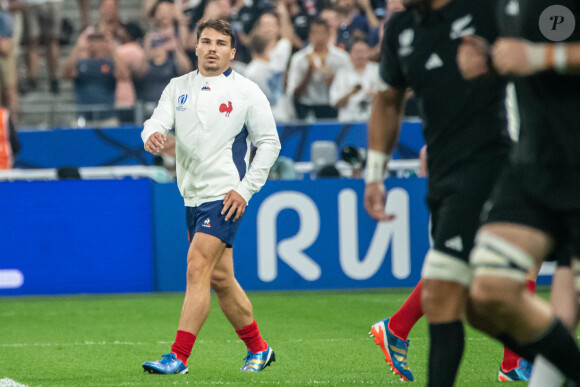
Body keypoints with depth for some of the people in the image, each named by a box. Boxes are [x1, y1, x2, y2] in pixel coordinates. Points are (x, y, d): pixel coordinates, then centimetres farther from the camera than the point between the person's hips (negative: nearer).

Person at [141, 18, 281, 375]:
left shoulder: (246, 91, -4)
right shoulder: (179, 88, 10)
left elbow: (269, 142, -2)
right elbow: (158, 121, -2)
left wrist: (245, 189, -10)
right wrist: (152, 135, -27)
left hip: (224, 197, -6)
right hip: (193, 196, 6)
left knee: (197, 269, -16)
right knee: (220, 278, 12)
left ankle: (179, 357, -17)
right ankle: (258, 348, 27)